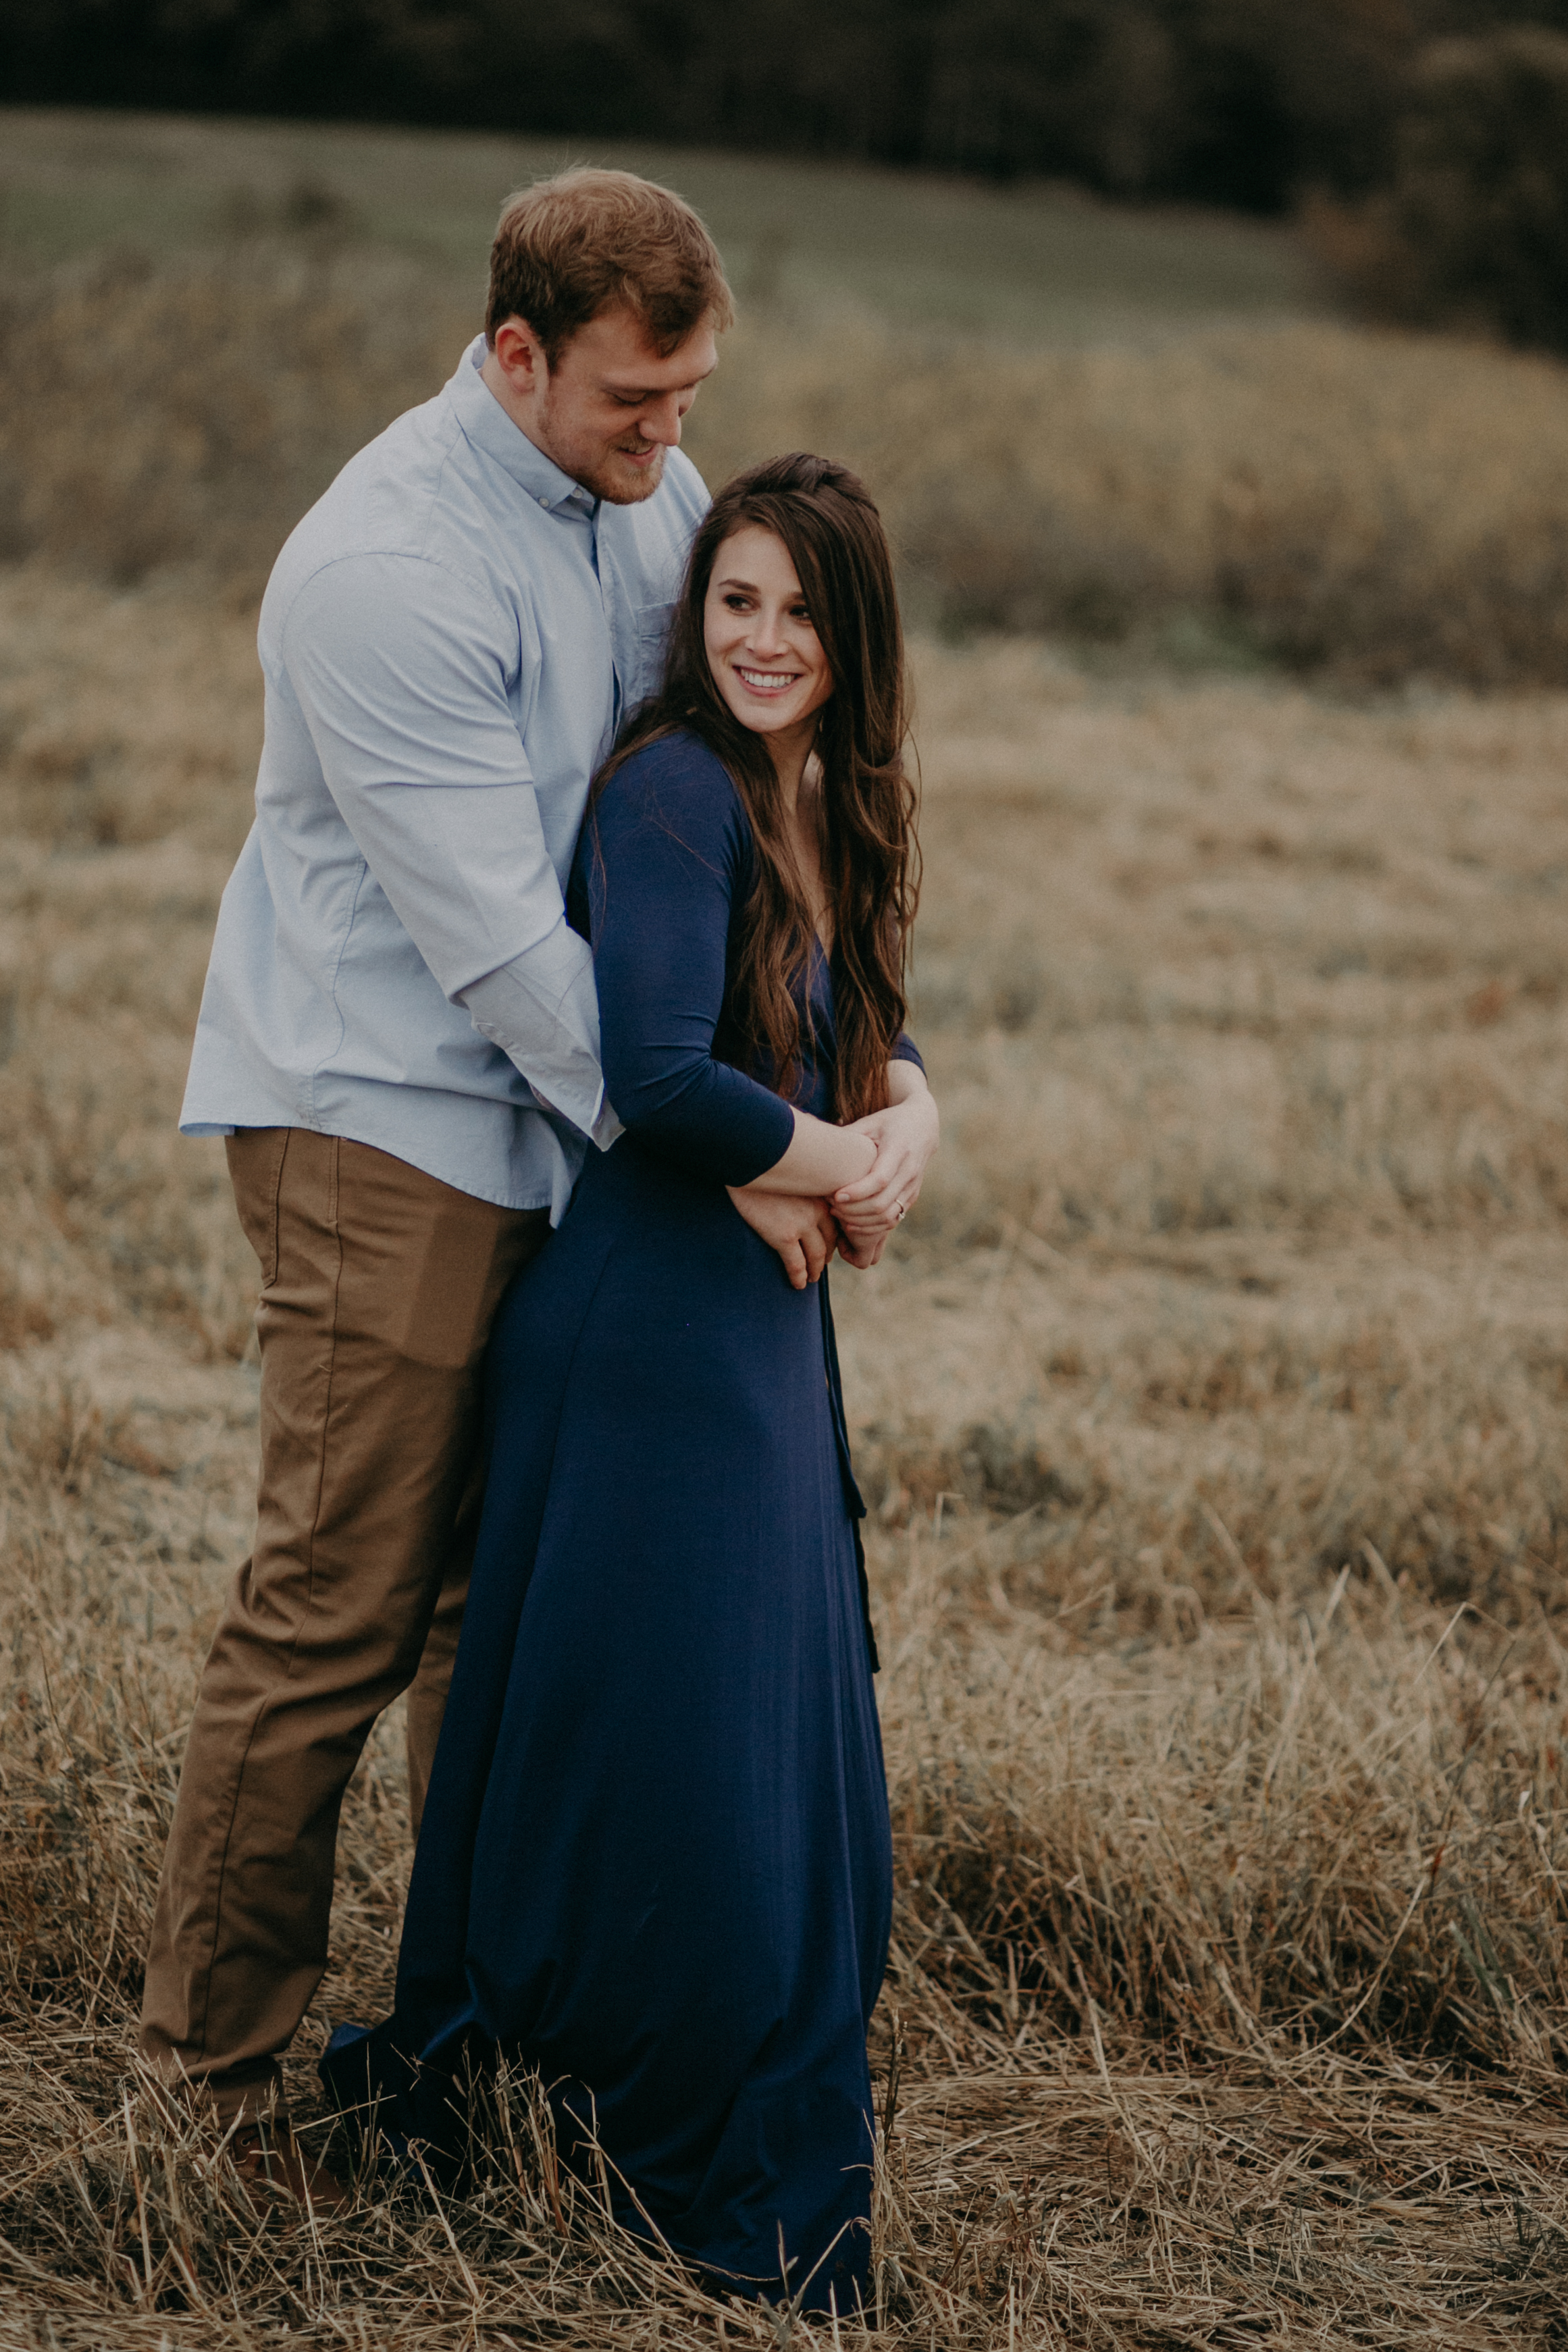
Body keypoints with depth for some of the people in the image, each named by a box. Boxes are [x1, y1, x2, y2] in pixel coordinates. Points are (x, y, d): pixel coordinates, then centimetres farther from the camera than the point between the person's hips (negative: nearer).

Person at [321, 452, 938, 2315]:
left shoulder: (824, 807, 11)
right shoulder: (676, 792, -16)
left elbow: (860, 1034, 19)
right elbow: (656, 1076, -26)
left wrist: (909, 1109, -4)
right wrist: (840, 1164, -12)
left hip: (763, 1327, 9)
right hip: (649, 1325, -9)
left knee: (785, 1747, 14)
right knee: (663, 1736, -2)